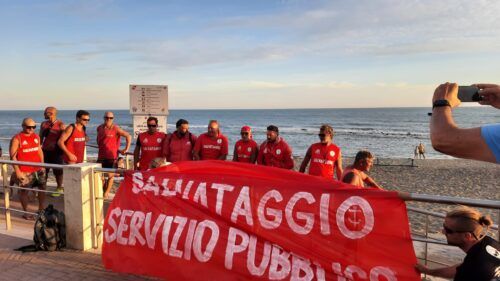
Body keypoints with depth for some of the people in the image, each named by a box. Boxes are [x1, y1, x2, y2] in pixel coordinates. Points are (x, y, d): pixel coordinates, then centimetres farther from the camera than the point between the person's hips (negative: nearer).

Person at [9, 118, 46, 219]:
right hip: (24, 172, -6)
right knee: (24, 191, 3)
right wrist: (17, 171, -14)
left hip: (38, 169, 6)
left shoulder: (36, 137, 9)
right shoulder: (17, 139, -10)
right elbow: (13, 156, -11)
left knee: (42, 188, 10)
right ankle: (26, 212, 17)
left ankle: (41, 209, 24)